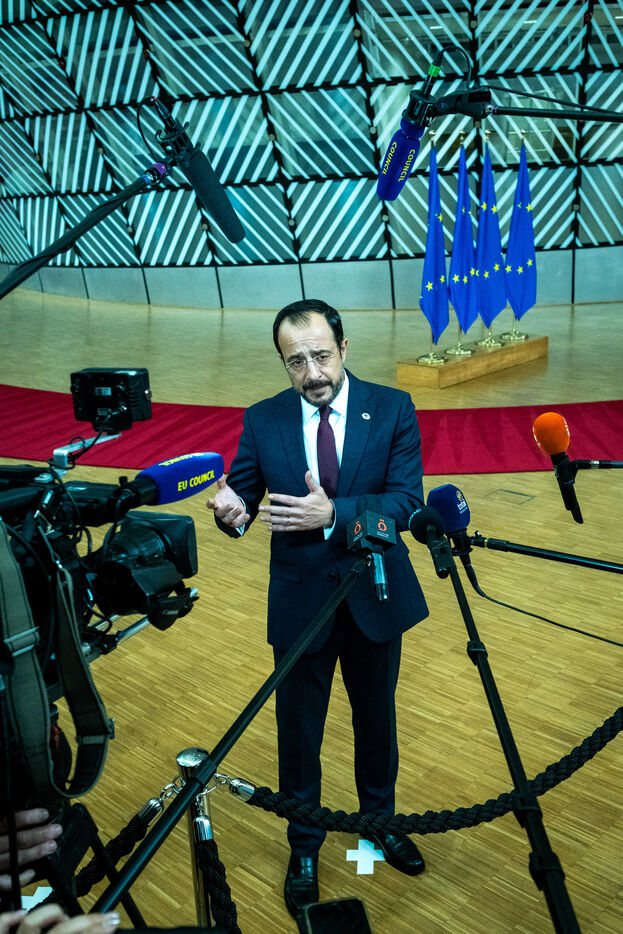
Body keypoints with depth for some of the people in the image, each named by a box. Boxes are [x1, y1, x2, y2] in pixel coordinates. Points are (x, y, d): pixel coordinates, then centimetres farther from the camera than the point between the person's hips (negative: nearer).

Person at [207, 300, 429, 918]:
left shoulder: (392, 409, -9)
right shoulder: (262, 421, -6)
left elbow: (406, 502, -16)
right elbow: (241, 497, -4)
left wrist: (333, 513, -31)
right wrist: (232, 512, -29)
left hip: (375, 598, 1)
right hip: (300, 603, 0)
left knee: (376, 719, 21)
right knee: (298, 729, 13)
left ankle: (380, 821, 48)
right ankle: (303, 845, 38)